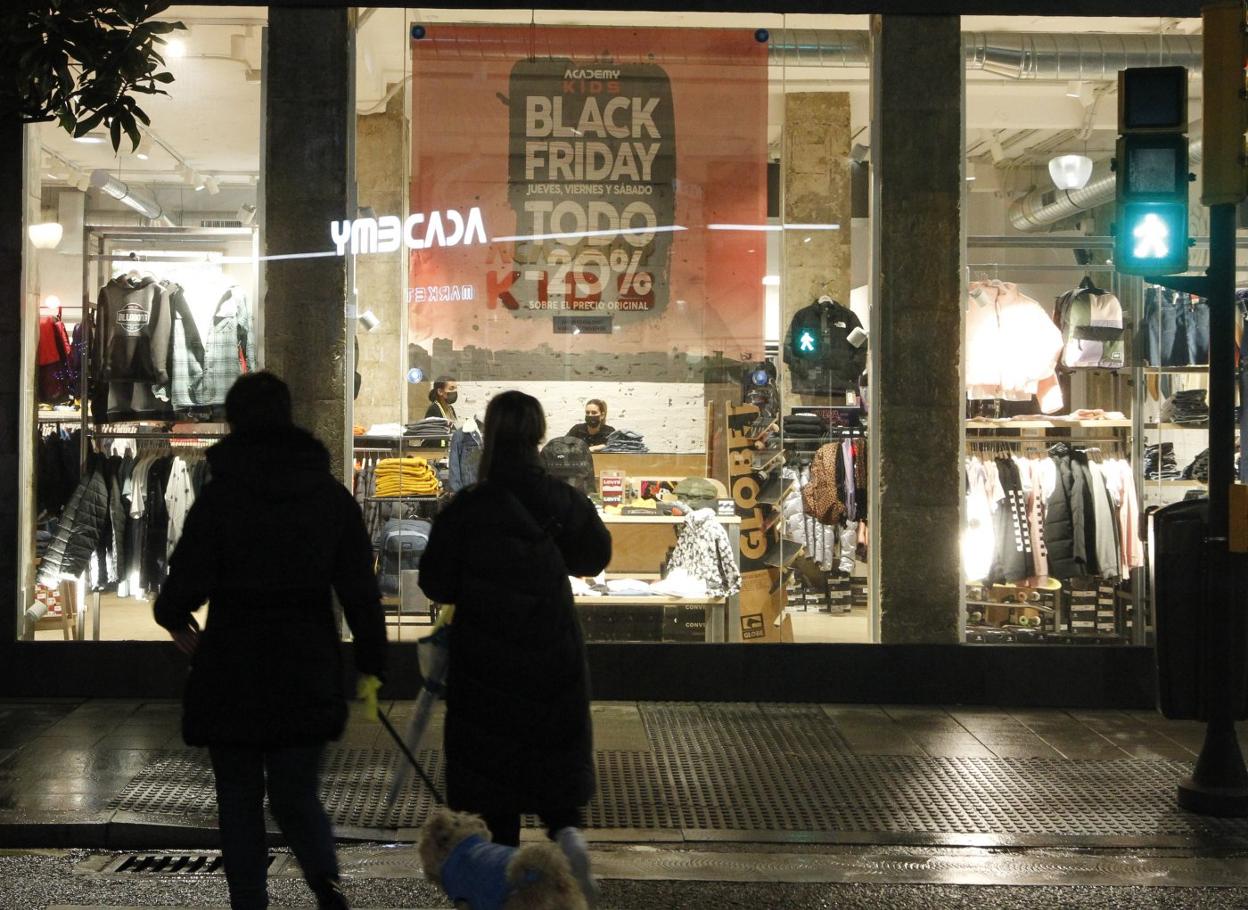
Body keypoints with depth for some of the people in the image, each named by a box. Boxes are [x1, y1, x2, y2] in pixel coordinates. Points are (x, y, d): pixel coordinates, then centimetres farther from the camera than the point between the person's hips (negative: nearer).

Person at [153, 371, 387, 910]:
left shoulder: (220, 496, -9)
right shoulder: (331, 495, 3)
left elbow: (188, 581, -12)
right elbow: (361, 590, 1)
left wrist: (174, 619, 10)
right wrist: (371, 666, 7)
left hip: (232, 674, -3)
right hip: (308, 676, 3)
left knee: (240, 800, 11)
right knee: (297, 794, 12)